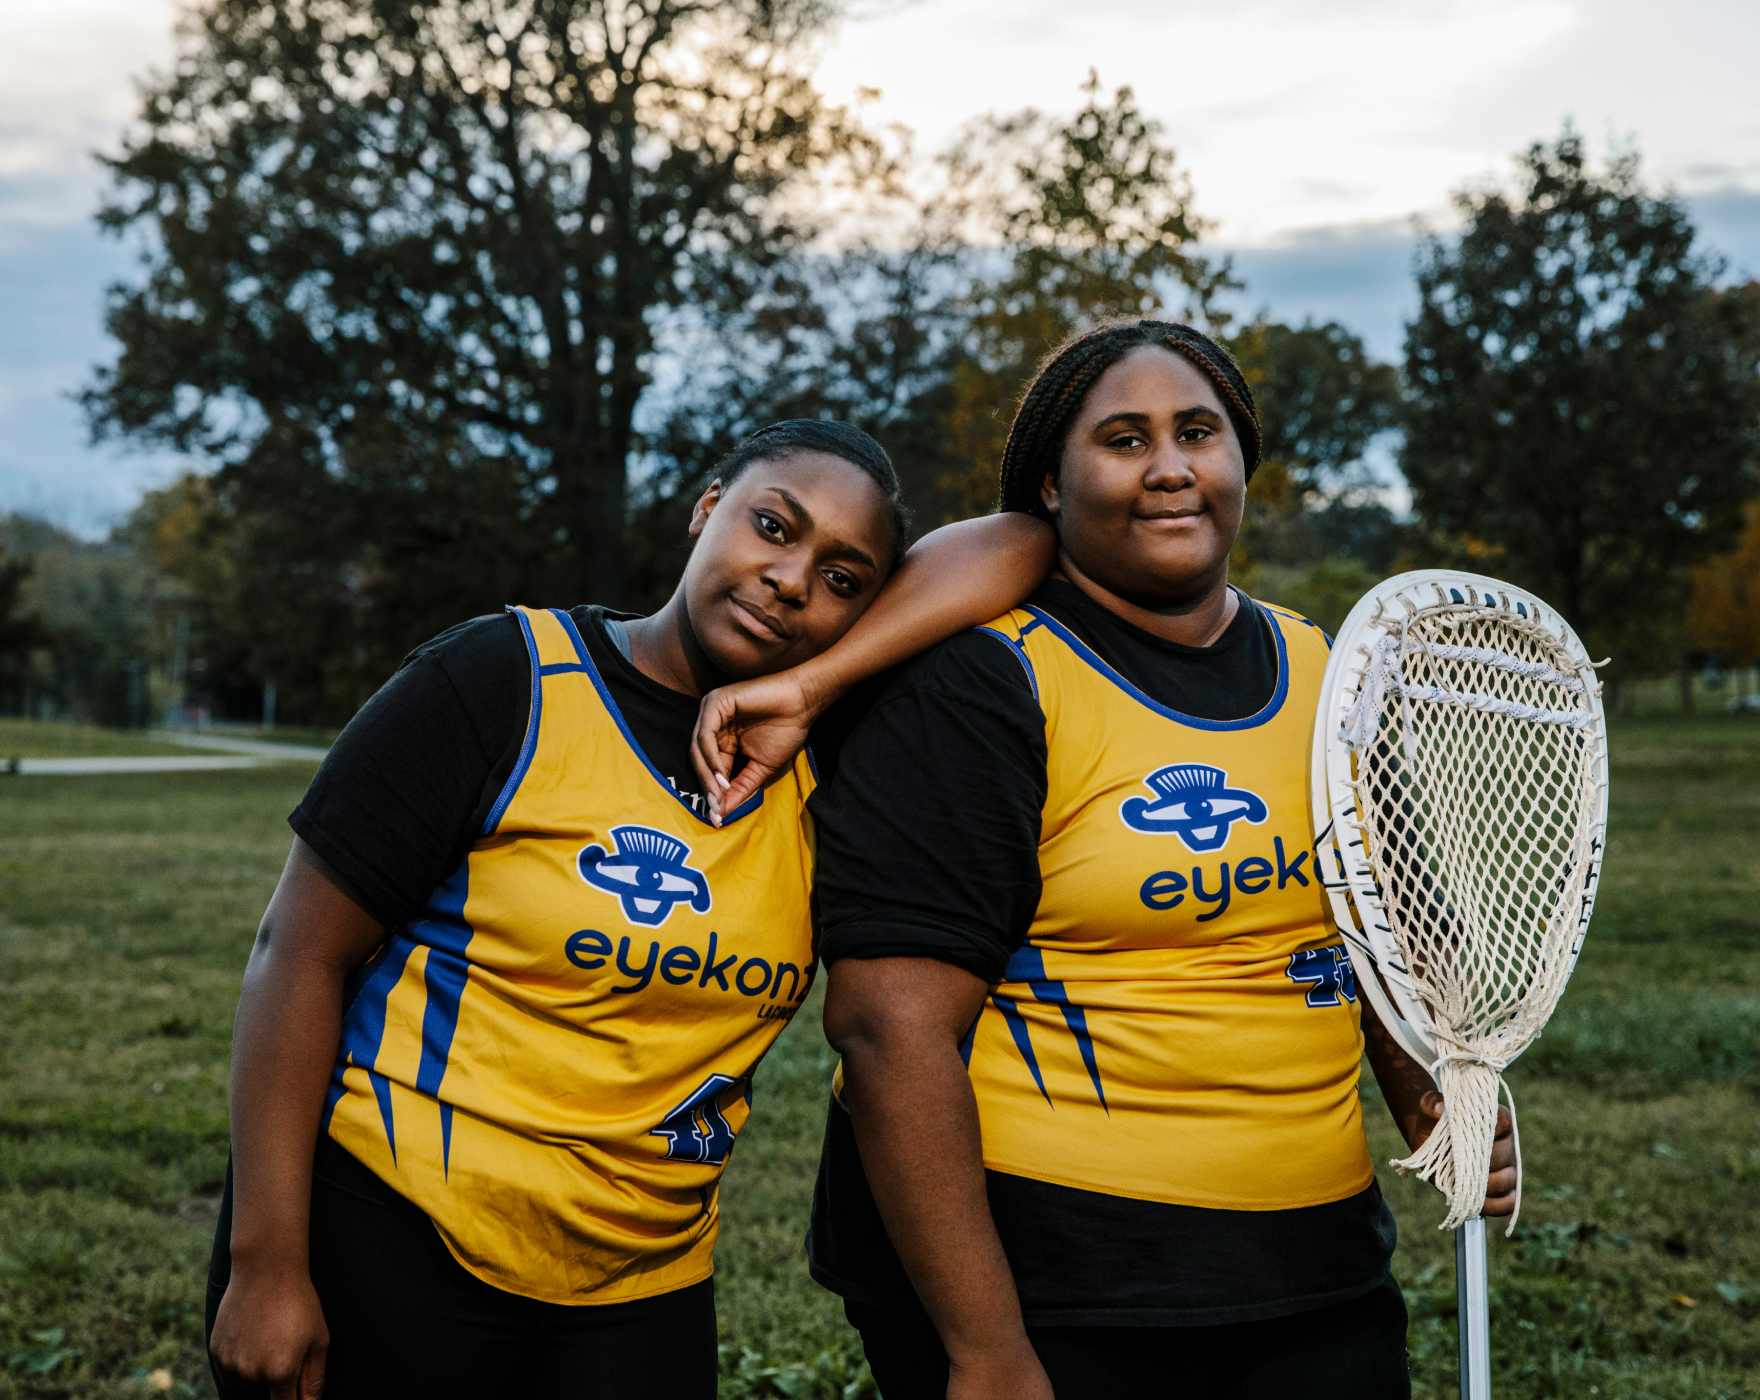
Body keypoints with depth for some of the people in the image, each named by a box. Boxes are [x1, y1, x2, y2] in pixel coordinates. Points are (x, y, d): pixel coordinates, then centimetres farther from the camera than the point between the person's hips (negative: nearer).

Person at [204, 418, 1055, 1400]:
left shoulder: (817, 743, 0)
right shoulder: (507, 683, -11)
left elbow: (1020, 544, -7)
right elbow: (302, 953, -11)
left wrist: (802, 691, -18)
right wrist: (266, 1263, -15)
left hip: (645, 1286, 4)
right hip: (391, 1243, -4)